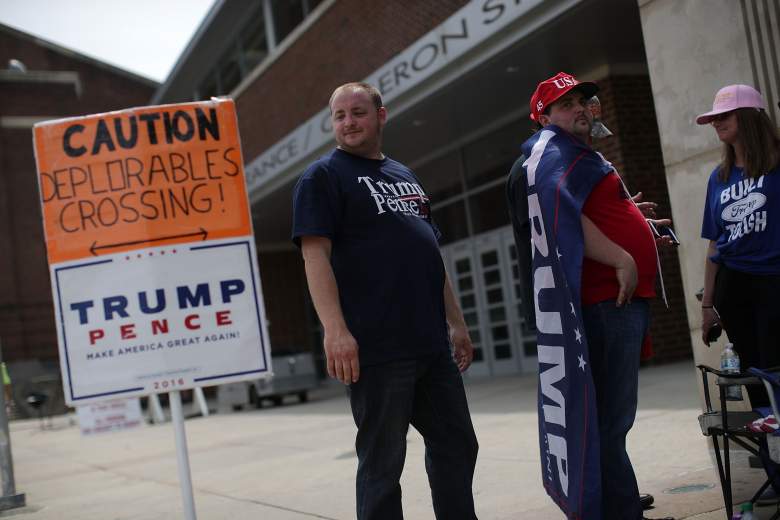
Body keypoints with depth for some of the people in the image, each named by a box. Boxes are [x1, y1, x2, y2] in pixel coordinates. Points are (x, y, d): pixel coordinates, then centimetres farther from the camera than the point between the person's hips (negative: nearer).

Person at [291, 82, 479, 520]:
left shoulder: (404, 176, 20)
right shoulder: (324, 176, -1)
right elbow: (316, 254, -12)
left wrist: (457, 323, 20)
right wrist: (335, 329, -24)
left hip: (433, 345, 7)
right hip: (375, 349, -7)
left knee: (456, 445, 13)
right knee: (383, 460, 0)